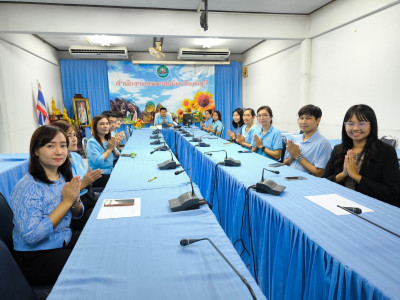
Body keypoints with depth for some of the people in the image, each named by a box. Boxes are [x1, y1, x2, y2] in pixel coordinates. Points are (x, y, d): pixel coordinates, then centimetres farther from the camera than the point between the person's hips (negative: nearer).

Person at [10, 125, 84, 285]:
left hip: (65, 241, 7)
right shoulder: (28, 186, -23)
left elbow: (77, 214, 9)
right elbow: (31, 236, -27)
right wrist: (66, 201, -26)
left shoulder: (63, 177, -1)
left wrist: (75, 200, -16)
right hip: (35, 258, -7)